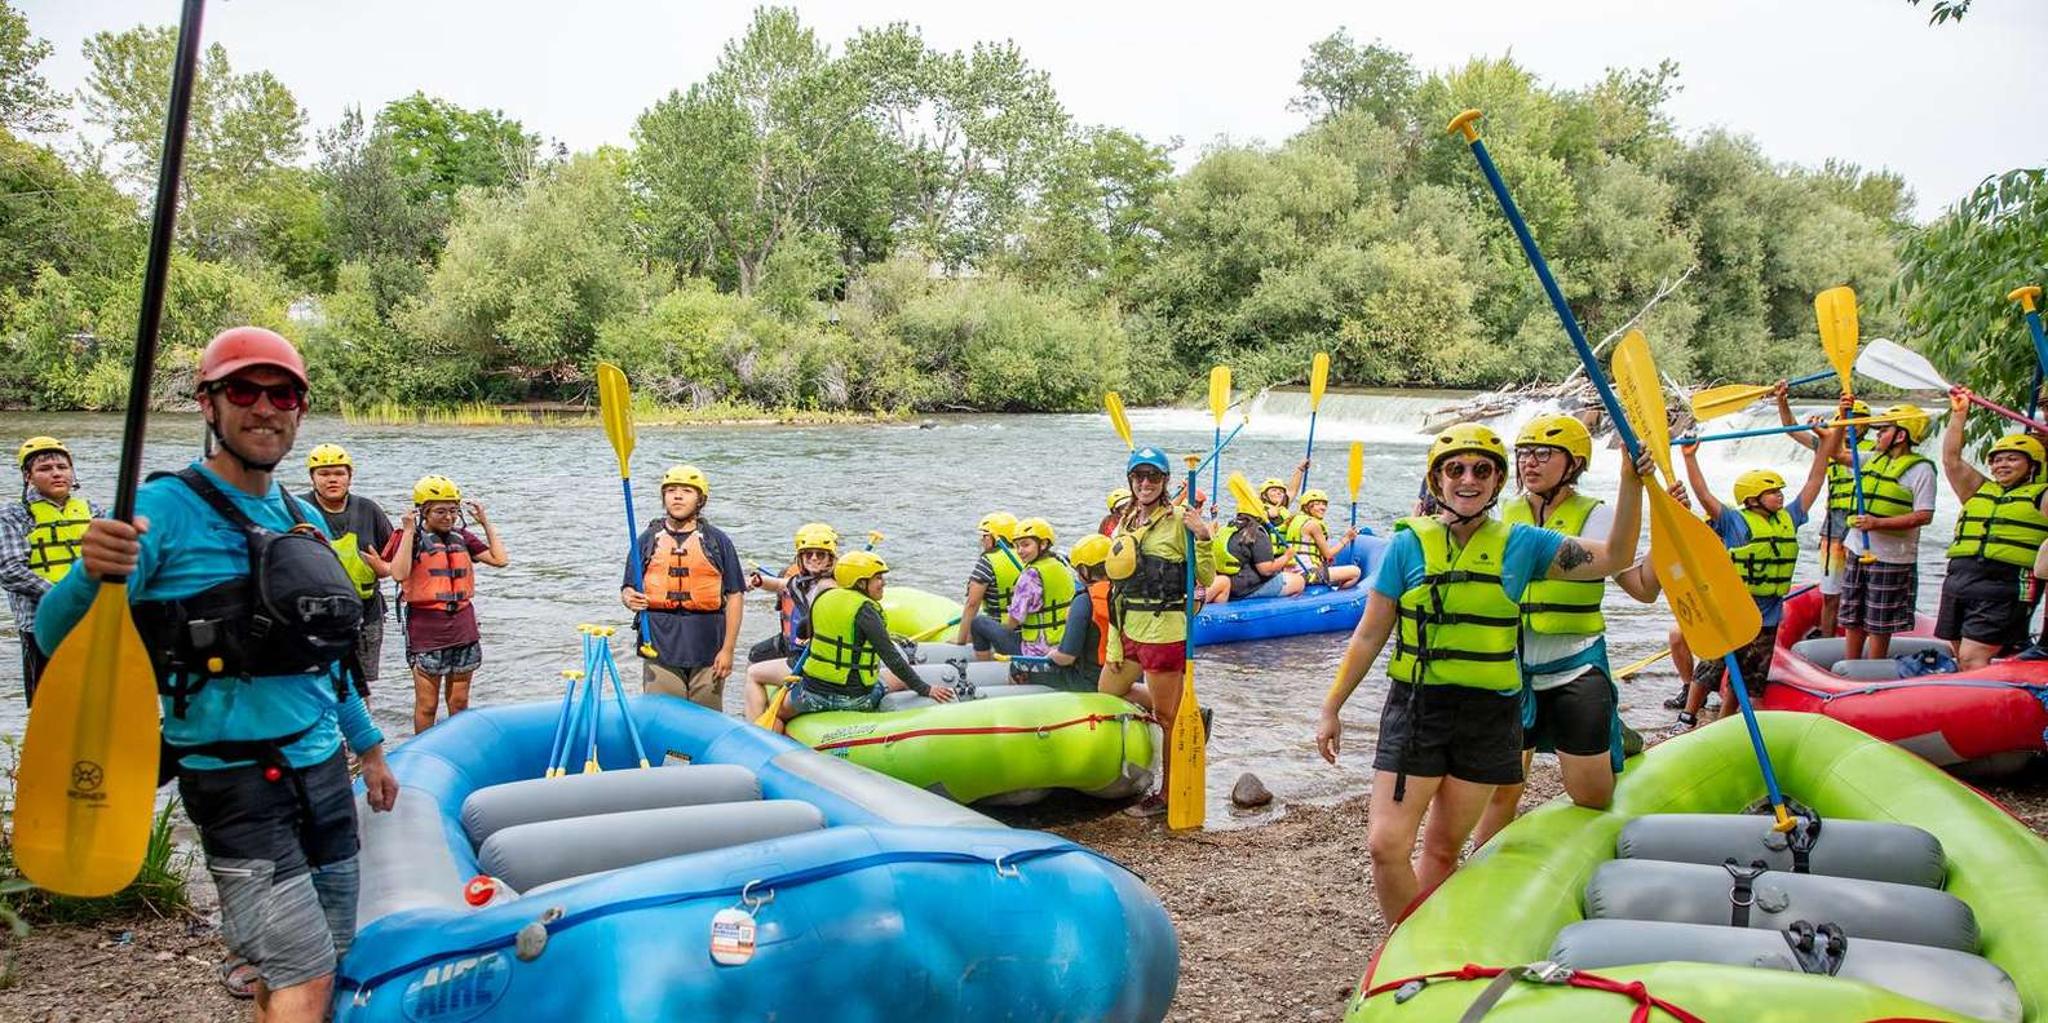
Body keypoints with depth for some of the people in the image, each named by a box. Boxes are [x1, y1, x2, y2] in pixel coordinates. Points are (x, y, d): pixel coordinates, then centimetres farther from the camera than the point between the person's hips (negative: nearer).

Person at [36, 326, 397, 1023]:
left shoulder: (304, 519, 11)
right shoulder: (165, 510, -10)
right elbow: (56, 638, -18)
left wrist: (368, 747, 24)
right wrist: (91, 574, -38)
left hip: (323, 769, 7)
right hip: (237, 779, -7)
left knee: (326, 964, 13)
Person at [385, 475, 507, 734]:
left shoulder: (462, 538, 8)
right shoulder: (411, 538, -5)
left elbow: (499, 559, 4)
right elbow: (399, 574, -22)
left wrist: (486, 523, 5)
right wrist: (409, 532, -18)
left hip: (462, 626, 4)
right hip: (426, 627, -4)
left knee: (459, 702, 12)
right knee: (427, 705, 5)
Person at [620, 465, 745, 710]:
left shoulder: (718, 541, 5)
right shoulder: (648, 539, 10)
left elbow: (735, 596, 2)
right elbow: (628, 588, 13)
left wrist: (727, 650, -4)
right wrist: (629, 598, -13)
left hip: (707, 649, -1)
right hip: (659, 646, 1)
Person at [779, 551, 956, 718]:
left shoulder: (822, 598, 3)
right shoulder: (865, 610, -15)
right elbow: (891, 657, -20)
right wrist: (925, 689, -16)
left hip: (813, 695, 4)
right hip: (855, 698, -4)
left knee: (781, 711, 30)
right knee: (903, 680, 16)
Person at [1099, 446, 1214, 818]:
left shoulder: (1178, 521, -9)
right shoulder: (1124, 524, 12)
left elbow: (1206, 578, -11)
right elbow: (1118, 586, 14)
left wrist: (1203, 537, -25)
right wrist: (1114, 645, 13)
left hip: (1164, 630, -8)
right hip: (1130, 630, 9)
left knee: (1165, 715, 2)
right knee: (1108, 693, 21)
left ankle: (1169, 794, 17)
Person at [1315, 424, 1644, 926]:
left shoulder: (1520, 543, 3)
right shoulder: (1410, 543, -1)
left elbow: (1614, 558, -2)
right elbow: (1370, 635, 3)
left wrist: (1632, 483, -14)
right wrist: (1331, 709, 4)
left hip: (1489, 715, 1)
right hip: (1417, 707, -1)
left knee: (1443, 850, 11)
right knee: (1385, 846, -9)